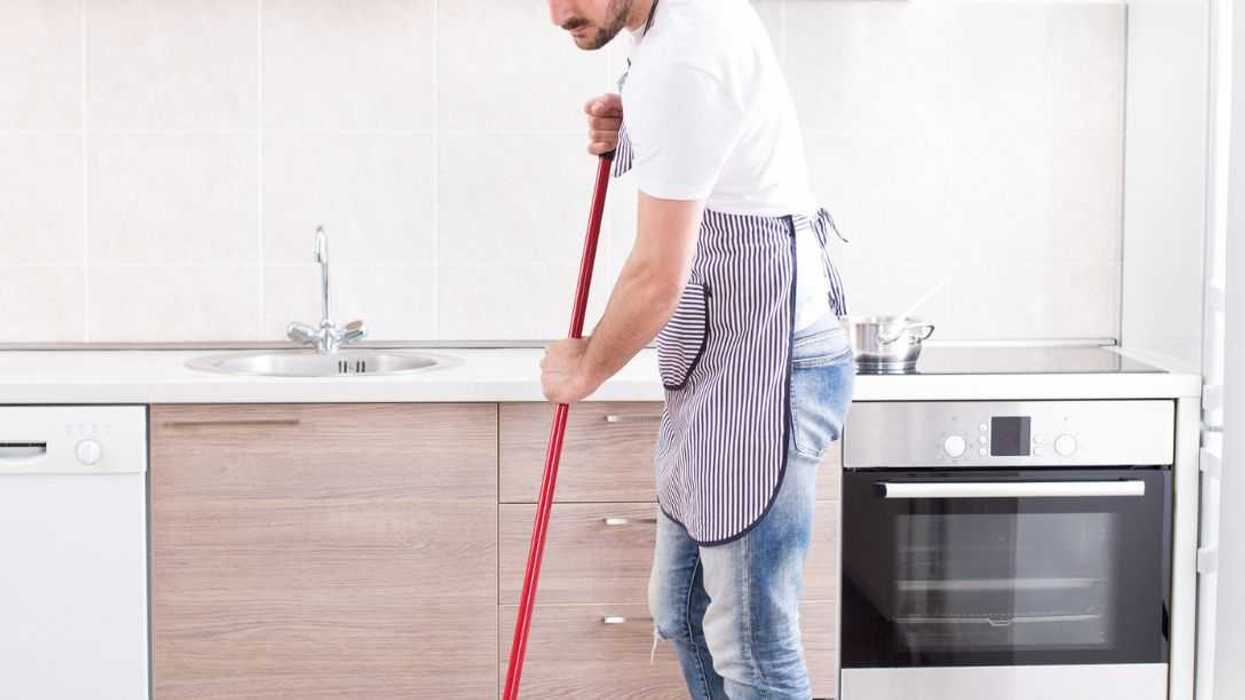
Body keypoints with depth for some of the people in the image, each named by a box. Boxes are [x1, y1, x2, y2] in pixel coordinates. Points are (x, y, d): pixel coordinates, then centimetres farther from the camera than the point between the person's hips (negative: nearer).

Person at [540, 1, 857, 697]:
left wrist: (586, 366, 0)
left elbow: (658, 276, -18)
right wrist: (631, 134, 7)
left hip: (765, 360, -11)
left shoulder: (682, 56, -22)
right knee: (682, 614, 16)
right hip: (720, 361, 11)